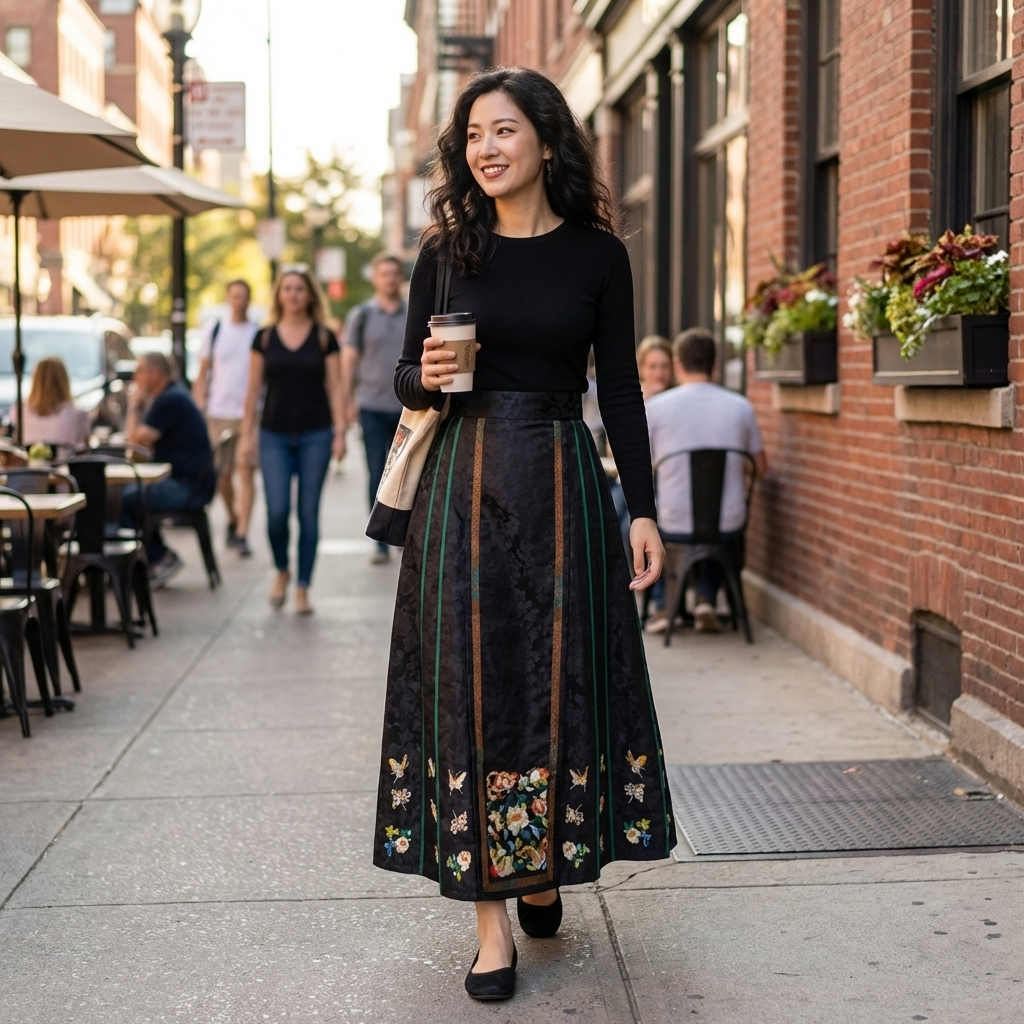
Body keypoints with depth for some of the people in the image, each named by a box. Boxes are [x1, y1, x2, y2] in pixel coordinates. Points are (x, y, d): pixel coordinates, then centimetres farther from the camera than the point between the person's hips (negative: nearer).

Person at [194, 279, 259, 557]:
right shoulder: (214, 330, 8)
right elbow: (202, 372, 11)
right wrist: (200, 404, 0)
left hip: (249, 412, -2)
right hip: (218, 413, 2)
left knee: (246, 470, -11)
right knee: (222, 474, 8)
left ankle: (242, 534, -11)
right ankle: (233, 519, 32)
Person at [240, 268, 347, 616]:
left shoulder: (324, 338, 3)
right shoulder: (265, 338, 5)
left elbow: (335, 388, 2)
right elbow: (254, 389, 7)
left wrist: (340, 432, -6)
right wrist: (247, 433, 3)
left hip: (315, 436, 0)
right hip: (274, 436, 0)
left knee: (308, 512, 1)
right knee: (277, 511, -8)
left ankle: (302, 588, 9)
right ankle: (281, 571, 18)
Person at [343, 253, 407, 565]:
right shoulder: (361, 315, 4)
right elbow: (350, 359, 5)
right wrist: (348, 401, 0)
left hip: (409, 408, 1)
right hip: (373, 407, -1)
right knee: (377, 477, -3)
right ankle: (381, 543, 1)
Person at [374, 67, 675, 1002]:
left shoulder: (597, 254, 3)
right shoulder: (447, 252, 5)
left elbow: (620, 388, 3)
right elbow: (406, 378, 10)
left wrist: (643, 510, -3)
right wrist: (426, 379, -14)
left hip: (562, 484, 0)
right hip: (463, 485, 1)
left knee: (562, 681, 4)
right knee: (471, 684, -1)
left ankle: (545, 867, 29)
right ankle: (491, 917, 5)